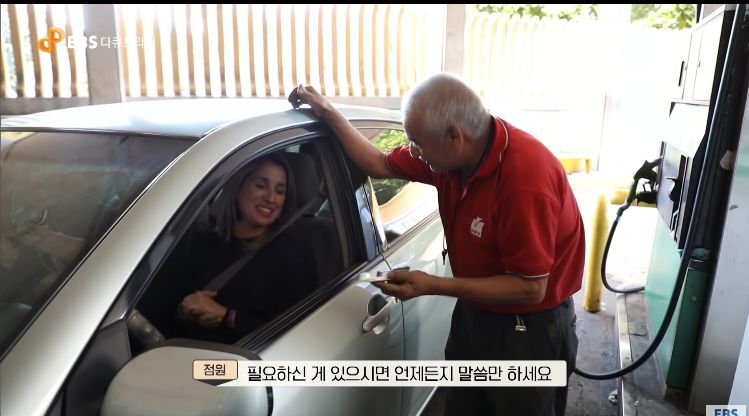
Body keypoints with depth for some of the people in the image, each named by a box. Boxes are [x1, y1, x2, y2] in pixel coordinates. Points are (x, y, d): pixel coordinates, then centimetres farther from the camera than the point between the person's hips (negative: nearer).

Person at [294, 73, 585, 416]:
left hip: (527, 331, -6)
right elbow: (380, 165, 6)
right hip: (474, 311, 7)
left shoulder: (525, 178, -32)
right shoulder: (453, 152, -10)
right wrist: (328, 113, 5)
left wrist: (432, 285, -26)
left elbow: (530, 288, -27)